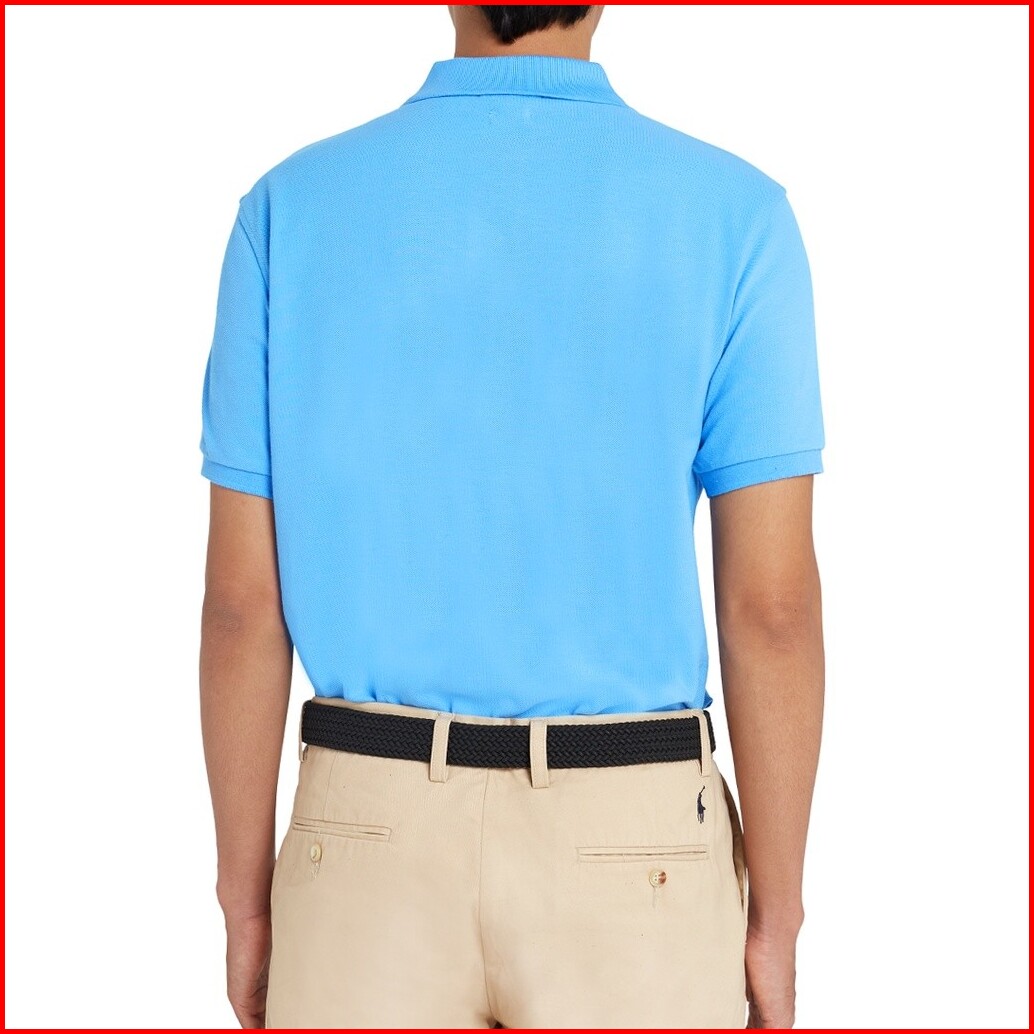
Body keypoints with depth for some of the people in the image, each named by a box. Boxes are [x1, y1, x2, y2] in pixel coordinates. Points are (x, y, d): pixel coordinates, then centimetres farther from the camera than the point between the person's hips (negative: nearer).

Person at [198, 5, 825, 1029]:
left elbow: (241, 596, -4)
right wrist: (774, 919, 1)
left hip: (375, 846, 1)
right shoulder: (732, 215, -8)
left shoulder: (289, 209, -4)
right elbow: (772, 602, -10)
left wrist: (247, 900, 7)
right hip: (631, 861, -1)